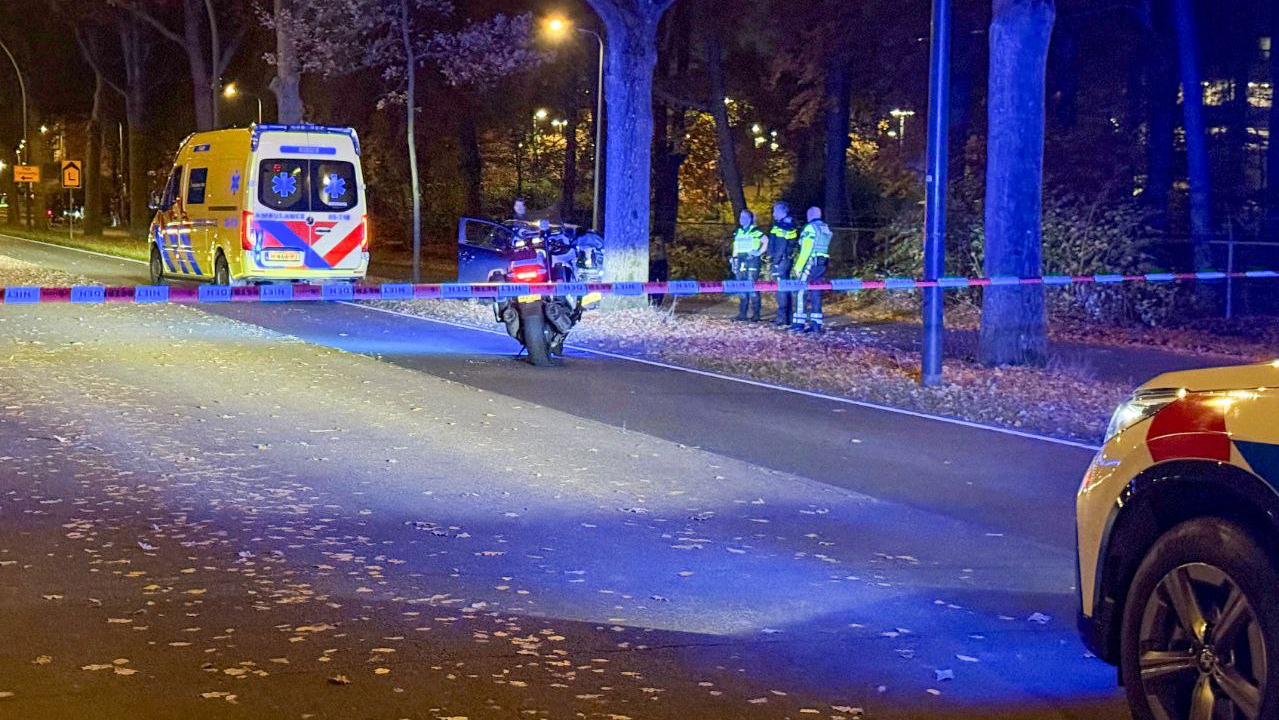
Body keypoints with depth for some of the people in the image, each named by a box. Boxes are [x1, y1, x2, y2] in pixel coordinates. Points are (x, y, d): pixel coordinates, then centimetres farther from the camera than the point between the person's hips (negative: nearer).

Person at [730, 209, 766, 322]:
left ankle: (756, 314, -6)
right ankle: (742, 314, 9)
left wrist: (760, 252, -9)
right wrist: (733, 262, 16)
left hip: (752, 261, -7)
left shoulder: (755, 231, -3)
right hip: (740, 262, 7)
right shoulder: (738, 232, 18)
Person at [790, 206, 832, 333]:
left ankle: (799, 323, -8)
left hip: (810, 263, -7)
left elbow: (805, 250, -14)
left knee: (802, 292, -5)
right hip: (822, 264, 7)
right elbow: (824, 247, 11)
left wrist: (798, 267, -13)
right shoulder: (826, 229, 15)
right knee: (816, 294, 9)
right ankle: (816, 323, 7)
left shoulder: (810, 228, -10)